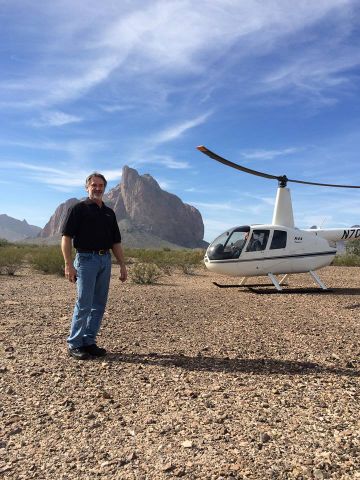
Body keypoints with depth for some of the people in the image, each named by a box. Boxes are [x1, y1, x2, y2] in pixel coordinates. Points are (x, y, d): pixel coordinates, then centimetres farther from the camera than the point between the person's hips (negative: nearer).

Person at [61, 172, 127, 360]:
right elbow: (66, 237, -8)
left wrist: (122, 265, 11)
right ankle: (74, 344, 9)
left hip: (105, 260, 6)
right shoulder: (79, 208, -1)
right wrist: (68, 264, -17)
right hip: (86, 259, -6)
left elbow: (116, 242, 18)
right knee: (84, 304, -6)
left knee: (99, 305, 8)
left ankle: (89, 341, 20)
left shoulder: (109, 213, 16)